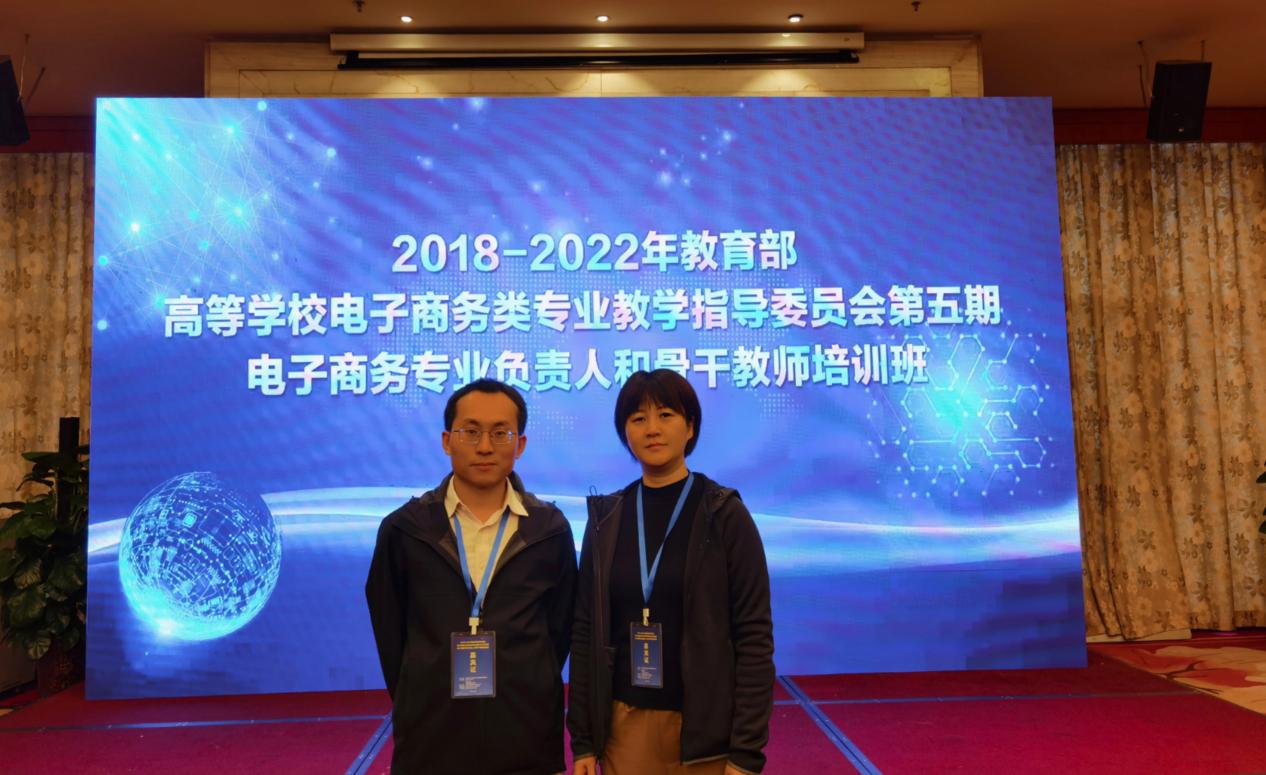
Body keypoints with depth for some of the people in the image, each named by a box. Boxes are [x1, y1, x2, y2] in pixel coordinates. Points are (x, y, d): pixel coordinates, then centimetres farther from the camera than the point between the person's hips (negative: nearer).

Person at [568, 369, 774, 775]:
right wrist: (583, 739, 3)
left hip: (706, 730, -3)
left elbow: (754, 635, -9)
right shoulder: (606, 518, 1)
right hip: (623, 727, 3)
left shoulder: (725, 515, -9)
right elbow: (585, 629, 4)